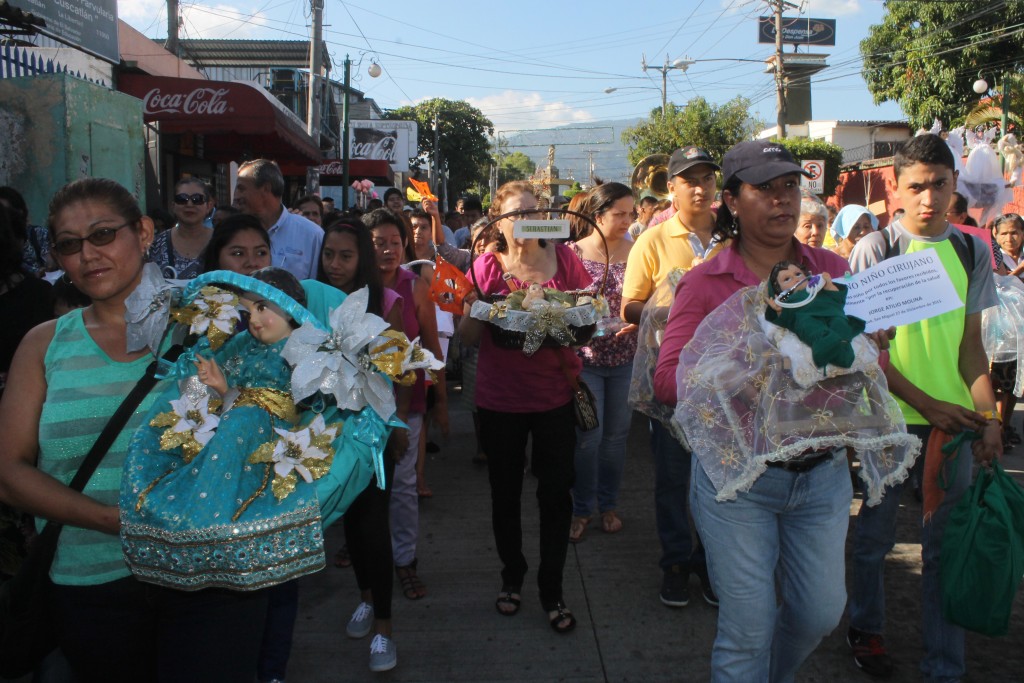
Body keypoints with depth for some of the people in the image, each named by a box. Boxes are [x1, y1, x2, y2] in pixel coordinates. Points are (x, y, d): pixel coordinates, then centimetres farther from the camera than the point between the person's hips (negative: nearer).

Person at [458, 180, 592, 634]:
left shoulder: (564, 260, 2)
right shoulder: (486, 267, 0)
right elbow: (468, 335, -3)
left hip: (555, 394, 0)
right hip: (499, 396, 0)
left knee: (556, 494, 4)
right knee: (505, 493, 13)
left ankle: (552, 589, 22)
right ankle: (512, 575, 36)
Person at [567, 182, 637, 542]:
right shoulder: (573, 253, -5)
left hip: (627, 358, 3)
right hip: (586, 358, -2)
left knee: (616, 436, 12)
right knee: (588, 437, 0)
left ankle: (608, 504, 30)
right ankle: (581, 509, 18)